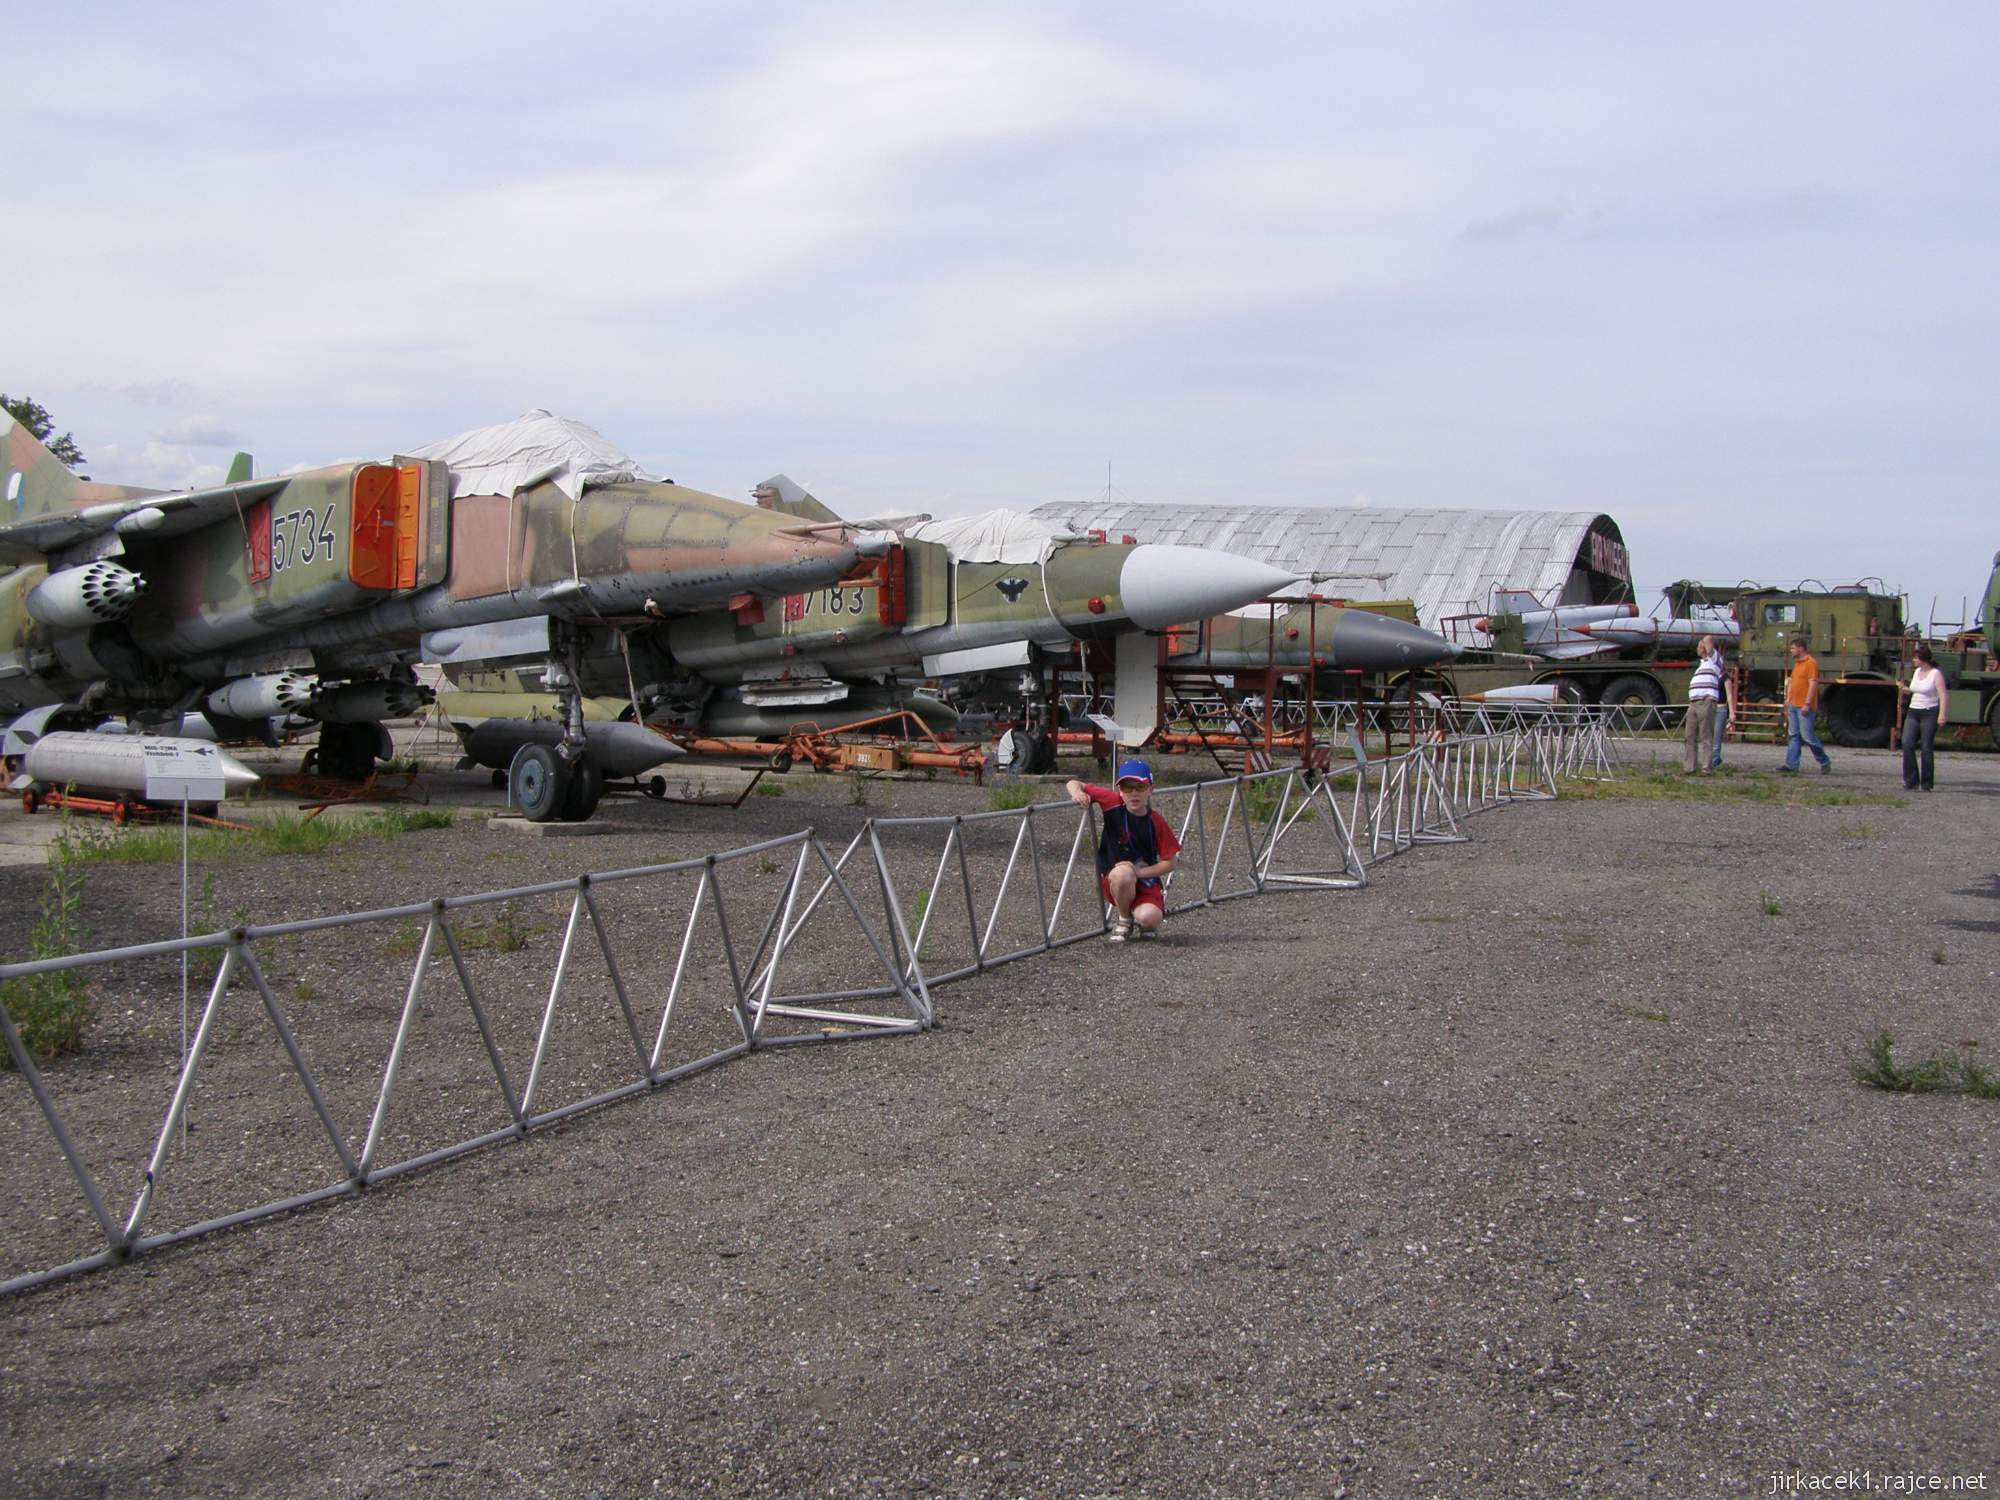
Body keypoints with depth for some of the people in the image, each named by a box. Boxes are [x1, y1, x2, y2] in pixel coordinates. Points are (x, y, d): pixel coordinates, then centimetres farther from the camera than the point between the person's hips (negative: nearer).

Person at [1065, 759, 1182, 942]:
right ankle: (1124, 920, -6)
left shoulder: (1157, 823, -10)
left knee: (1150, 918, -30)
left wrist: (1140, 872, -20)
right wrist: (1077, 794, -29)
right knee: (1123, 874, -37)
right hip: (1112, 879, 0)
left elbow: (1171, 862, -6)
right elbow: (1074, 784, -5)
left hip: (1145, 879, 0)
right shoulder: (1113, 803, -11)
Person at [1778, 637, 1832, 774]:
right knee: (1794, 736, 6)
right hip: (1793, 706, 9)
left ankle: (1825, 762, 9)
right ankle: (1791, 765, 5)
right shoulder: (1797, 663, 16)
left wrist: (1807, 704, -22)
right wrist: (1788, 698, 18)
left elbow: (1813, 684, -18)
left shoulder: (1811, 663, -13)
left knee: (1807, 736, -6)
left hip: (1805, 708, -9)